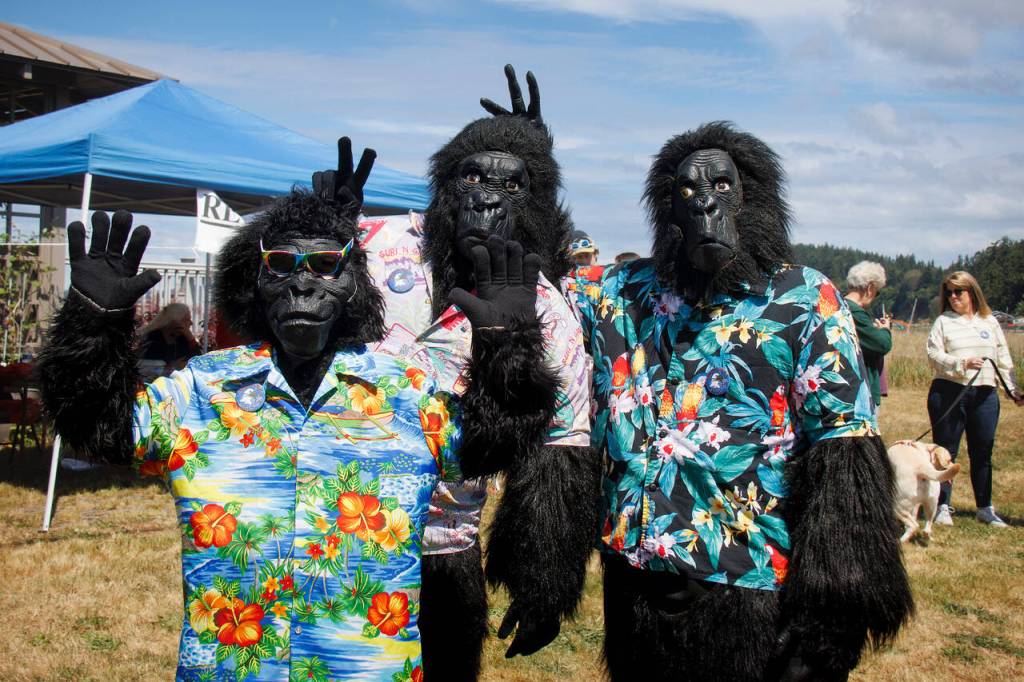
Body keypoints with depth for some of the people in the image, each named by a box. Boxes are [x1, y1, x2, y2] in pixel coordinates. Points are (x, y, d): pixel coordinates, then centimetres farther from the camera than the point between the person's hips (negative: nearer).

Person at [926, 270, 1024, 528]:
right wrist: (962, 363, -18)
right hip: (949, 393, -3)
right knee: (946, 451, 1)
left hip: (985, 394, 3)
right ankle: (942, 507, 9)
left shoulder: (990, 322, 14)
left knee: (983, 452, 7)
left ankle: (985, 508, 16)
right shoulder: (943, 322, 5)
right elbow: (934, 355, -6)